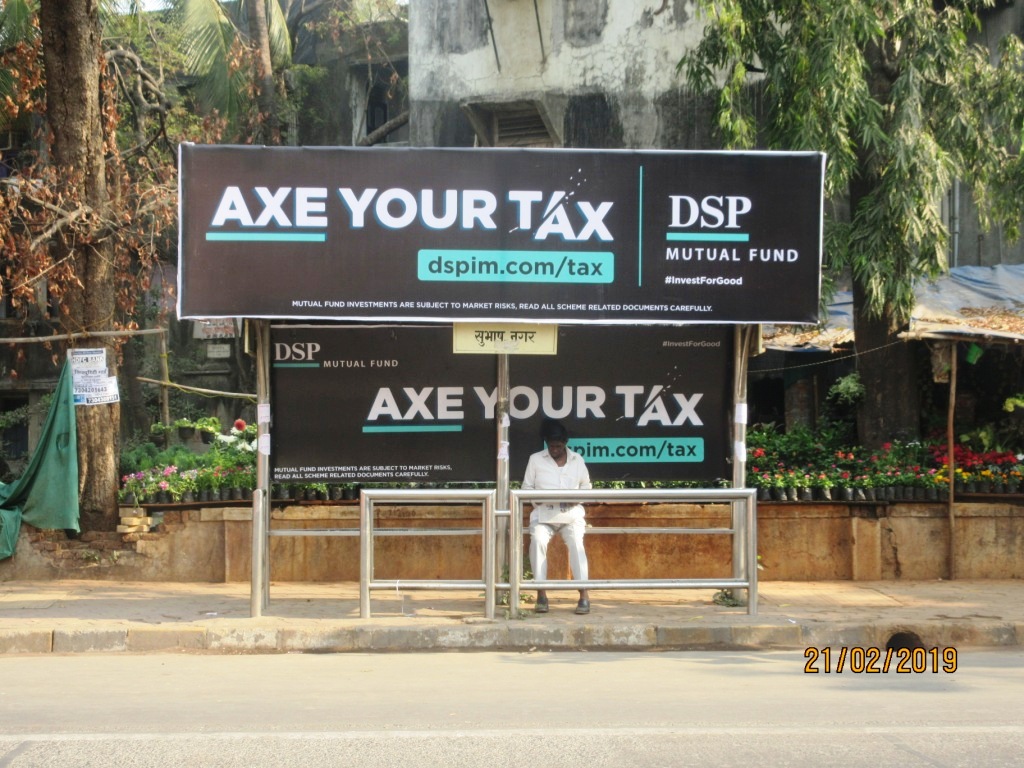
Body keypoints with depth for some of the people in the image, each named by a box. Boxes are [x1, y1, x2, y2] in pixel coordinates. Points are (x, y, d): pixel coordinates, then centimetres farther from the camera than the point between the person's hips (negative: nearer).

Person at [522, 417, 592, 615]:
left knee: (576, 542, -29)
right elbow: (526, 487, 8)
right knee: (537, 540, -32)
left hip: (571, 512, 1)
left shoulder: (577, 460, 12)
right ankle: (541, 594, -27)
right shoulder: (535, 459, 7)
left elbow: (586, 486, 18)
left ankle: (584, 595, -29)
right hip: (543, 513, -1)